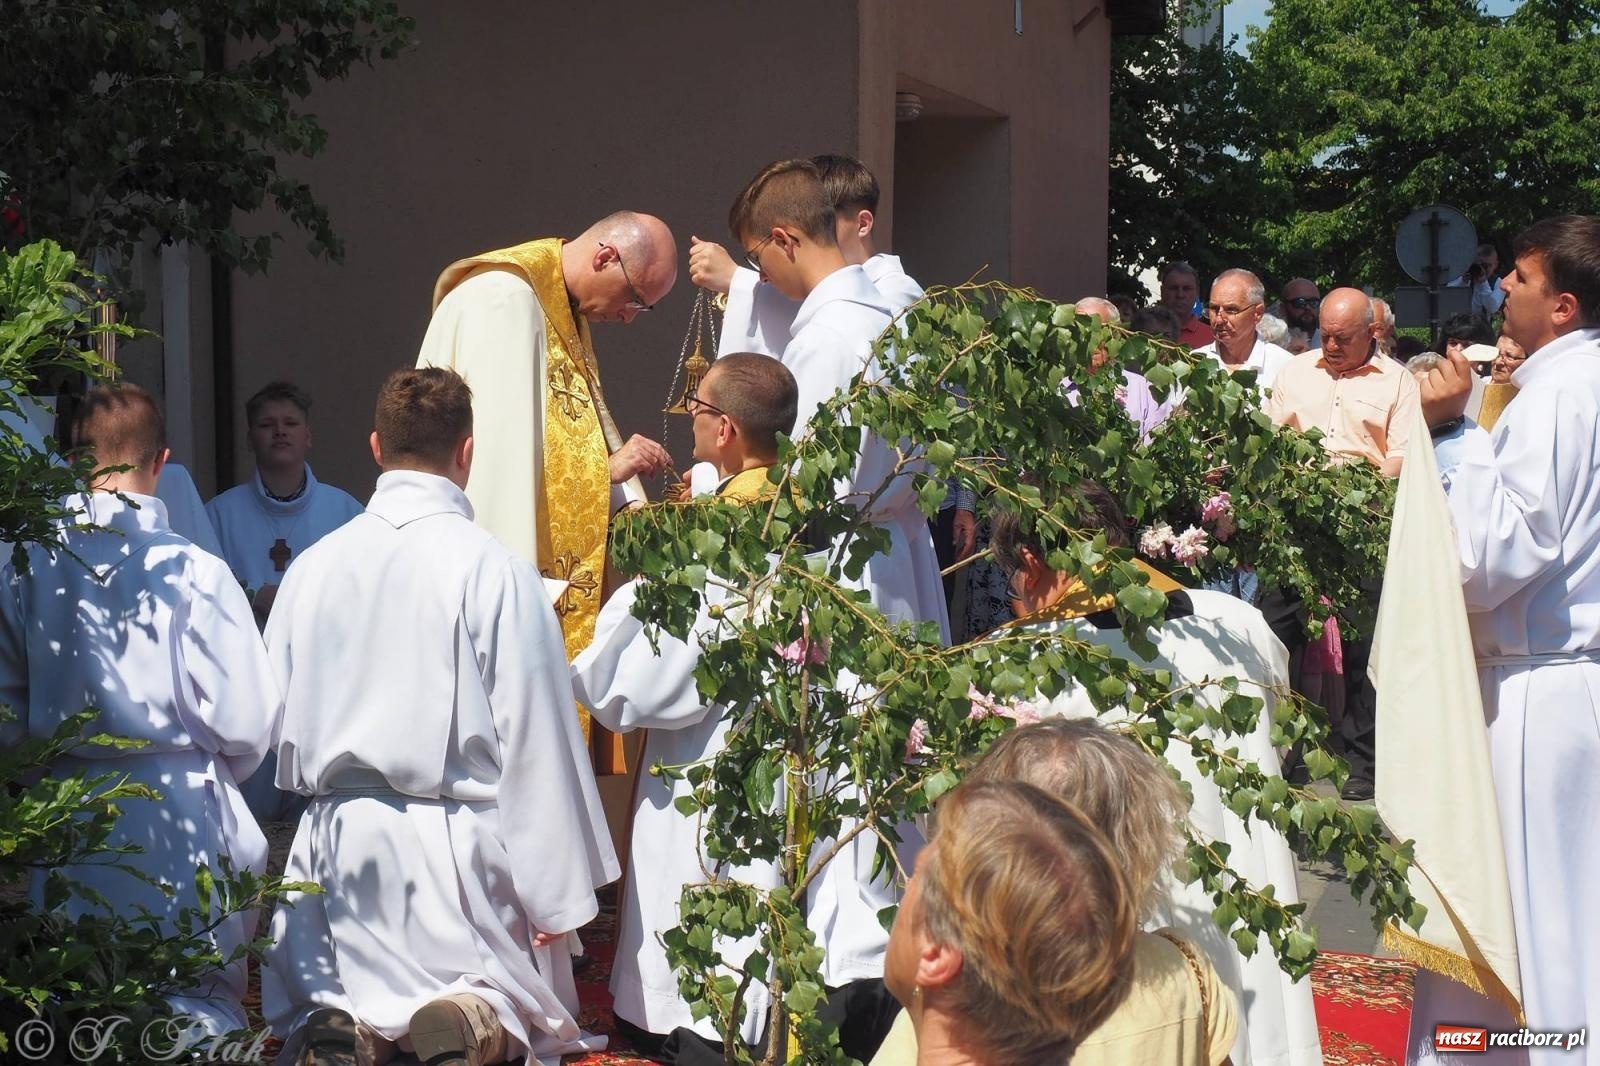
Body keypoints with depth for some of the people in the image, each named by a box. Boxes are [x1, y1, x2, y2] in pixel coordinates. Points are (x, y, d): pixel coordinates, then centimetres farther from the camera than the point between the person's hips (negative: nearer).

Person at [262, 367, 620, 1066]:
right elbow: (536, 739, -10)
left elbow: (278, 726, 8)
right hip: (460, 841, -3)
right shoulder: (495, 570, -11)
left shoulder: (313, 567, 1)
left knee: (318, 1007, 19)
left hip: (338, 834, 3)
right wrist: (558, 892, -5)